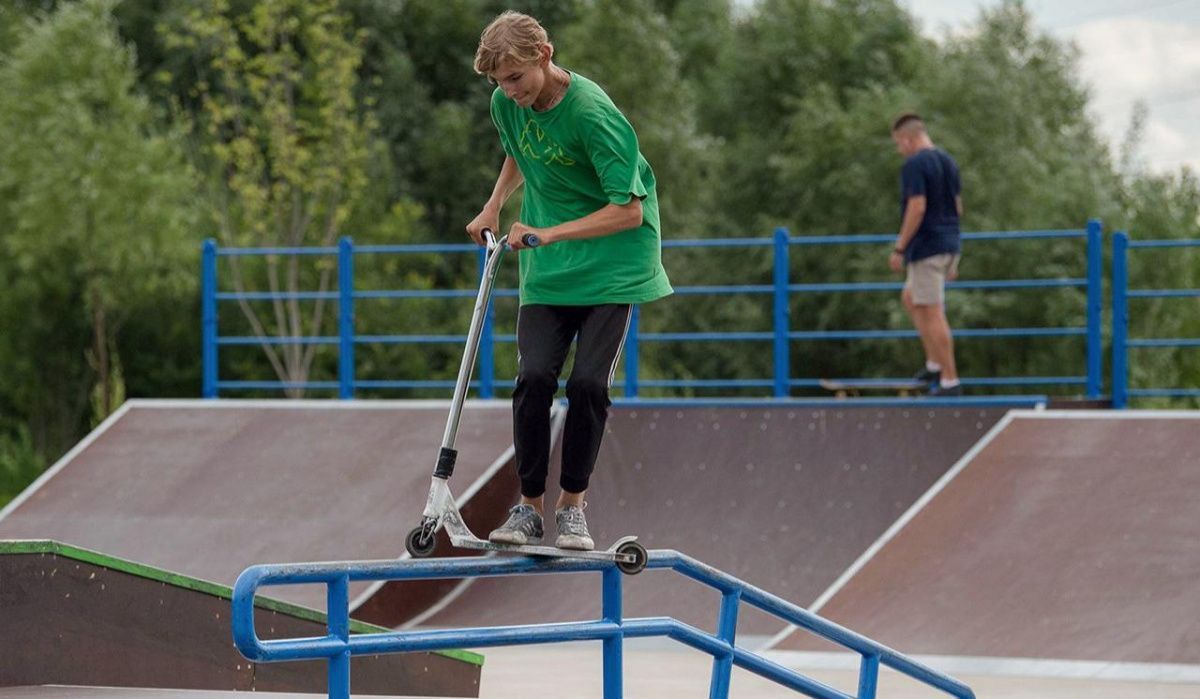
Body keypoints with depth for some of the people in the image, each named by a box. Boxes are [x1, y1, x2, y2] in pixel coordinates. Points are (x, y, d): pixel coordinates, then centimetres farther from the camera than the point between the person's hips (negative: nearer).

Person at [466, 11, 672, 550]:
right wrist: (493, 208, 12)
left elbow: (629, 211, -21)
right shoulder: (507, 104, -2)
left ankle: (572, 505, 4)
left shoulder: (592, 113, -22)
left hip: (610, 267, -4)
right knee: (534, 378, -11)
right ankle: (528, 506, -2)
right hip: (545, 270, 4)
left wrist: (550, 233, -25)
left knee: (588, 384, -12)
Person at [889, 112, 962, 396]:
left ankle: (950, 380, -5)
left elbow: (917, 208, -21)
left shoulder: (914, 165, -13)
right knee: (910, 298, 22)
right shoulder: (948, 161, 13)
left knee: (932, 314, -5)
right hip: (950, 245, 9)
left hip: (926, 248, -9)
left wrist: (899, 249, -16)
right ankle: (934, 363, 16)